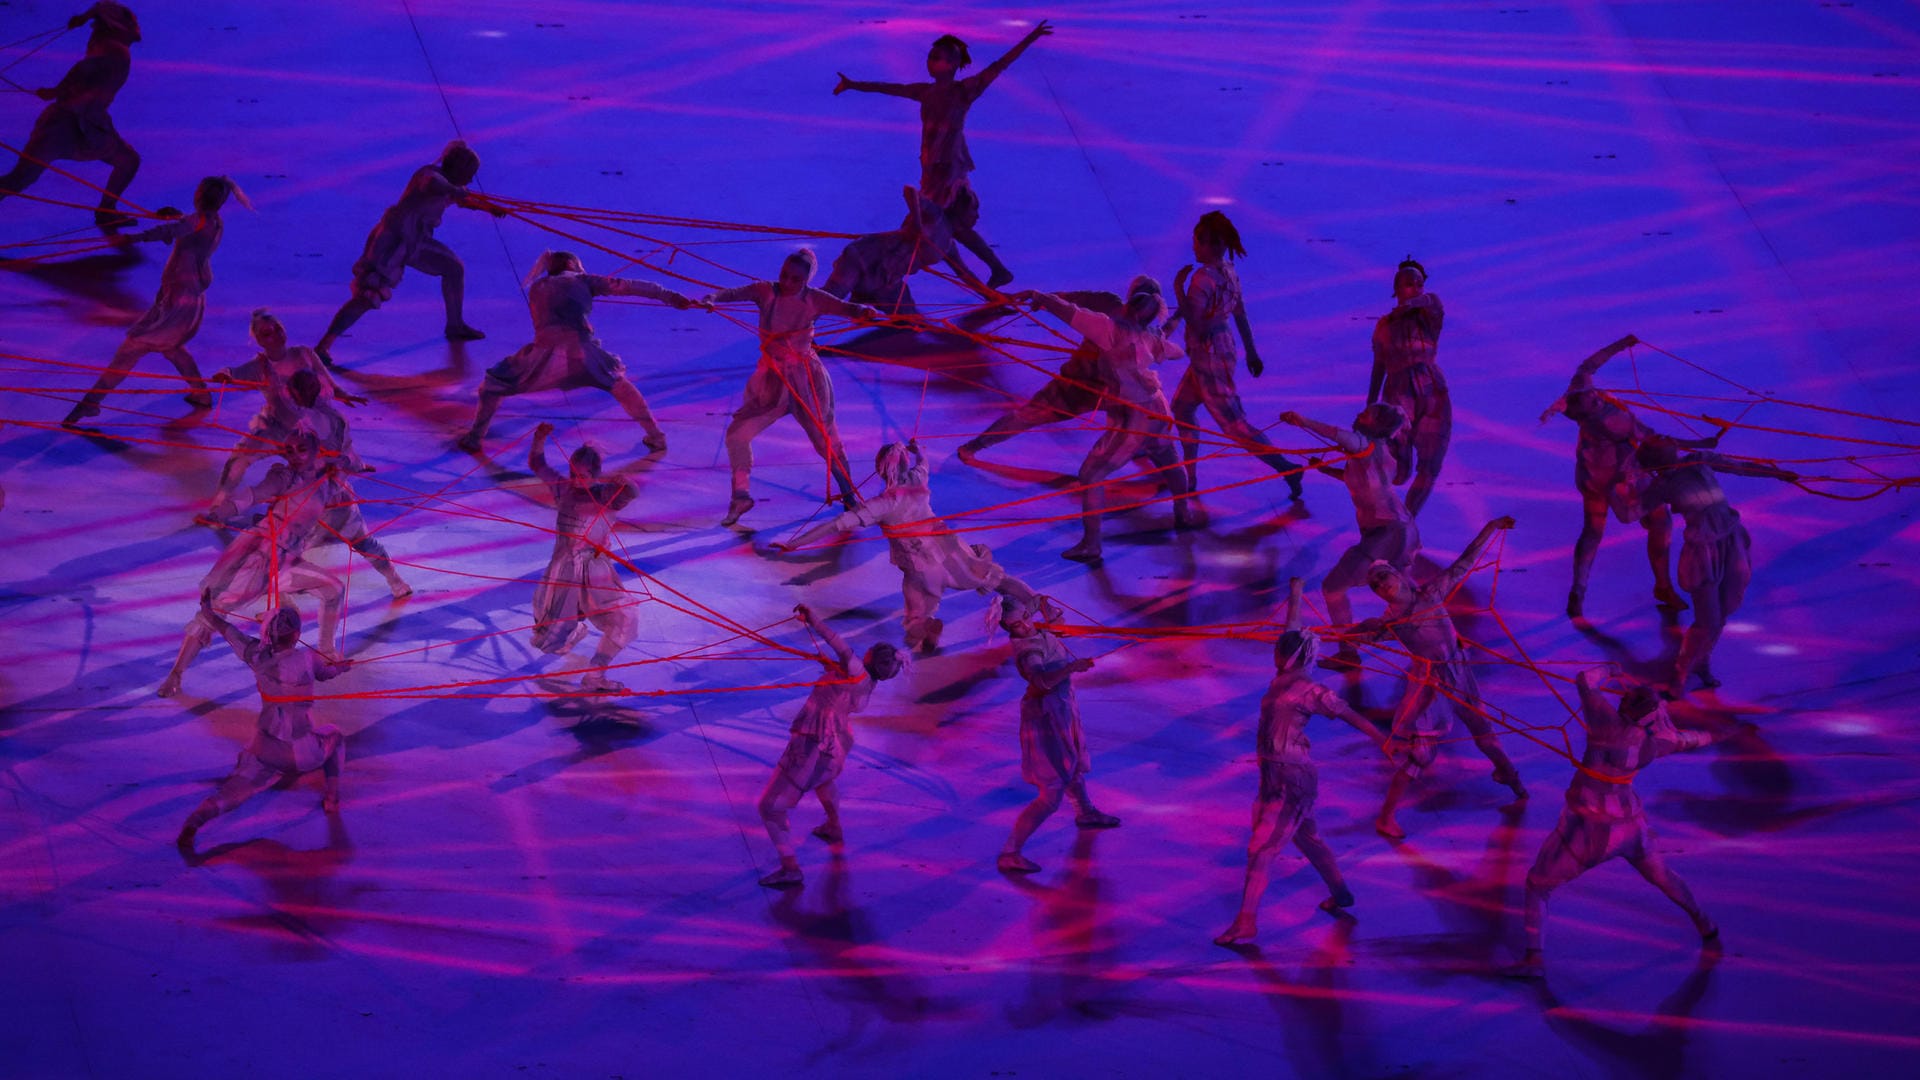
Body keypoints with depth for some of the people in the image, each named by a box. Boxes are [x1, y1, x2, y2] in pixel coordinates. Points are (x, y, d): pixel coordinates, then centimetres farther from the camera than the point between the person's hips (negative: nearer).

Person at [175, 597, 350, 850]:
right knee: (334, 737, 30)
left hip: (266, 750, 2)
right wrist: (340, 666, 39)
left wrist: (206, 608, 33)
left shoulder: (257, 656, -3)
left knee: (232, 792, 4)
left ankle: (194, 821, -24)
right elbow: (329, 672, 13)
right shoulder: (307, 658, -9)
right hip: (304, 753, -2)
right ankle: (332, 797, 24)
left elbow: (228, 630, 13)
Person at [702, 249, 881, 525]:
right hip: (771, 377, 1)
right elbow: (735, 293, -21)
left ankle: (849, 497, 24)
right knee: (738, 433, -5)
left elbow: (846, 308, -19)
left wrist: (865, 312, -42)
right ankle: (740, 497, 14)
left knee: (827, 439, 4)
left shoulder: (814, 300, -9)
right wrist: (711, 299, -42)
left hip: (806, 377, -1)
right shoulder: (766, 291, -8)